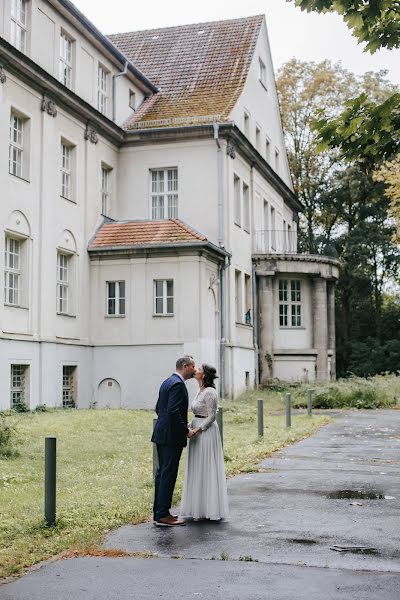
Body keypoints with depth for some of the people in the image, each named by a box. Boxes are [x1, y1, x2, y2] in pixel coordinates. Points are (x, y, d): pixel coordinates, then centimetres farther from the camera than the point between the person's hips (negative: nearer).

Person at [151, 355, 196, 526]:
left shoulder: (167, 382, 15)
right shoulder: (178, 384, -16)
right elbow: (173, 411, -25)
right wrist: (186, 430, -15)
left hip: (162, 434, 10)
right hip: (172, 437, -10)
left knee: (162, 473, 13)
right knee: (168, 474, -6)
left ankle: (159, 512, 19)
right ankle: (163, 515, -2)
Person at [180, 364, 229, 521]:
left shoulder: (209, 392, -15)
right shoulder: (200, 391, 13)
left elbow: (211, 416, -17)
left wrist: (198, 429, -21)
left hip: (206, 432, -10)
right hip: (198, 431, 10)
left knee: (205, 470, -4)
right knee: (197, 470, 12)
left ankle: (207, 509, 4)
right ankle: (199, 508, 19)